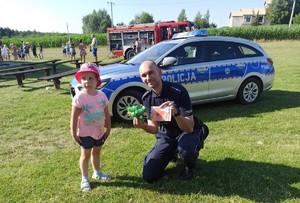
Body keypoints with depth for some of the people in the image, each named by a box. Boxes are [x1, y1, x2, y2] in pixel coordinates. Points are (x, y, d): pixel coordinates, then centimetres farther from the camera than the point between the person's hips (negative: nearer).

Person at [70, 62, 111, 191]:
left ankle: (97, 172, 42)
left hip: (100, 131, 5)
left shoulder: (102, 95, -5)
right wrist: (74, 133, -13)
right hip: (85, 133, -4)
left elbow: (107, 114, 3)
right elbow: (74, 117, -14)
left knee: (96, 152, 21)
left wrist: (108, 128, 6)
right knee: (85, 155, 9)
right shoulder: (79, 98, -19)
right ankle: (84, 178, 26)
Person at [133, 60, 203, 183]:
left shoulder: (178, 91, -25)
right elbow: (154, 128, -11)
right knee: (149, 176, -4)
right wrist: (143, 126, -34)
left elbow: (189, 128, -27)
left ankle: (190, 166, 0)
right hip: (165, 136, 4)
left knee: (186, 149, -40)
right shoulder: (147, 98, -9)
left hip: (185, 133, -4)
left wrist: (176, 113, -47)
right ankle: (172, 153, 24)